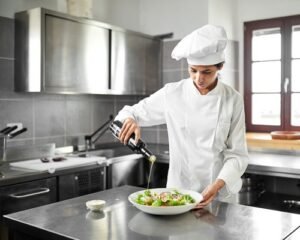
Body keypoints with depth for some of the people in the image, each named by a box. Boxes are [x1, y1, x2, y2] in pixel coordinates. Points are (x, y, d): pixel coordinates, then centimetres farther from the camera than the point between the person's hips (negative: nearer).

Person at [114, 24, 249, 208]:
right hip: (177, 191, 0)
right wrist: (129, 120, -17)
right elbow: (133, 113, 5)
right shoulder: (172, 94, -5)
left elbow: (237, 154, -5)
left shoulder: (233, 100, -5)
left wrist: (217, 186, -20)